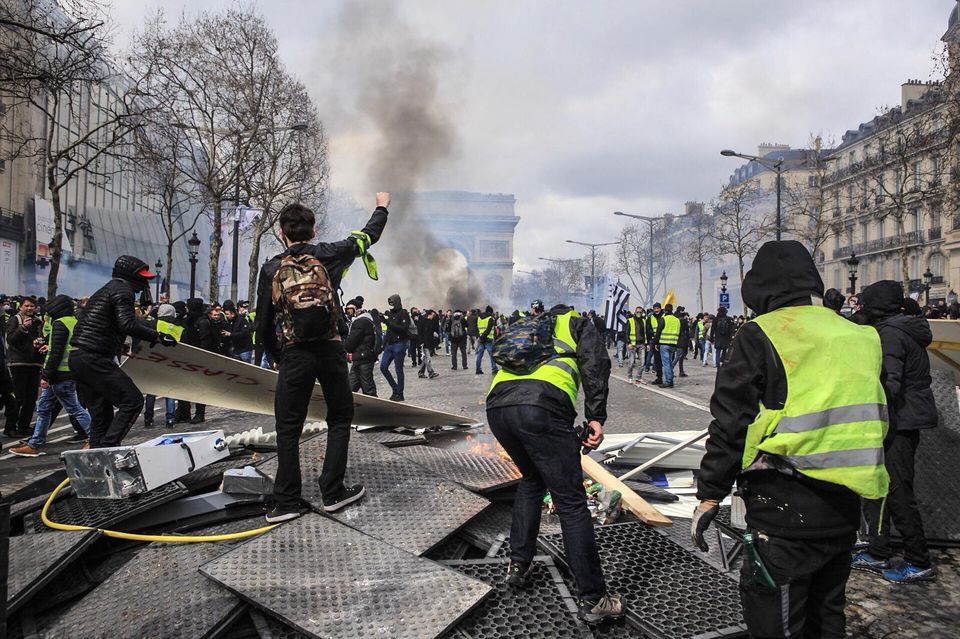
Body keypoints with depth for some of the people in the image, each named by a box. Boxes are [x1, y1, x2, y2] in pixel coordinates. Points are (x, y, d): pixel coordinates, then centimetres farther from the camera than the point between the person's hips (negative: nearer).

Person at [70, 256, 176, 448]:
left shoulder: (106, 290, 25)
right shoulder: (123, 290, -6)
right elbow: (128, 324, -21)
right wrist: (158, 337, -18)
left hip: (77, 358, 10)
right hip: (95, 359, -10)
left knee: (101, 415, 12)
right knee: (133, 400, -12)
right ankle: (108, 446, -17)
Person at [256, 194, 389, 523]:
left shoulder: (271, 269, 2)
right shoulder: (327, 255, 1)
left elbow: (263, 326, 4)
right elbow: (368, 236, 17)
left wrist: (277, 357, 19)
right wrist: (381, 207, 34)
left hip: (294, 355, 0)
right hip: (330, 351, 0)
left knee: (288, 428, 8)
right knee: (339, 419, 15)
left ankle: (286, 502, 11)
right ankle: (333, 492, 15)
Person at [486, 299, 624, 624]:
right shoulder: (578, 323, 24)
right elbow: (595, 362, 5)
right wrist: (596, 417, -1)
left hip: (496, 406, 6)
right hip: (542, 407, -6)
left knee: (532, 479, 30)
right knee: (571, 502, 1)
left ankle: (519, 564, 33)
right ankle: (592, 599, 6)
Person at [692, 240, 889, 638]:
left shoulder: (762, 334, -10)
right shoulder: (856, 336, 10)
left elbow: (730, 423, -12)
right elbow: (871, 418, 18)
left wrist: (709, 495, -5)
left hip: (785, 507, -7)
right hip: (844, 507, 7)